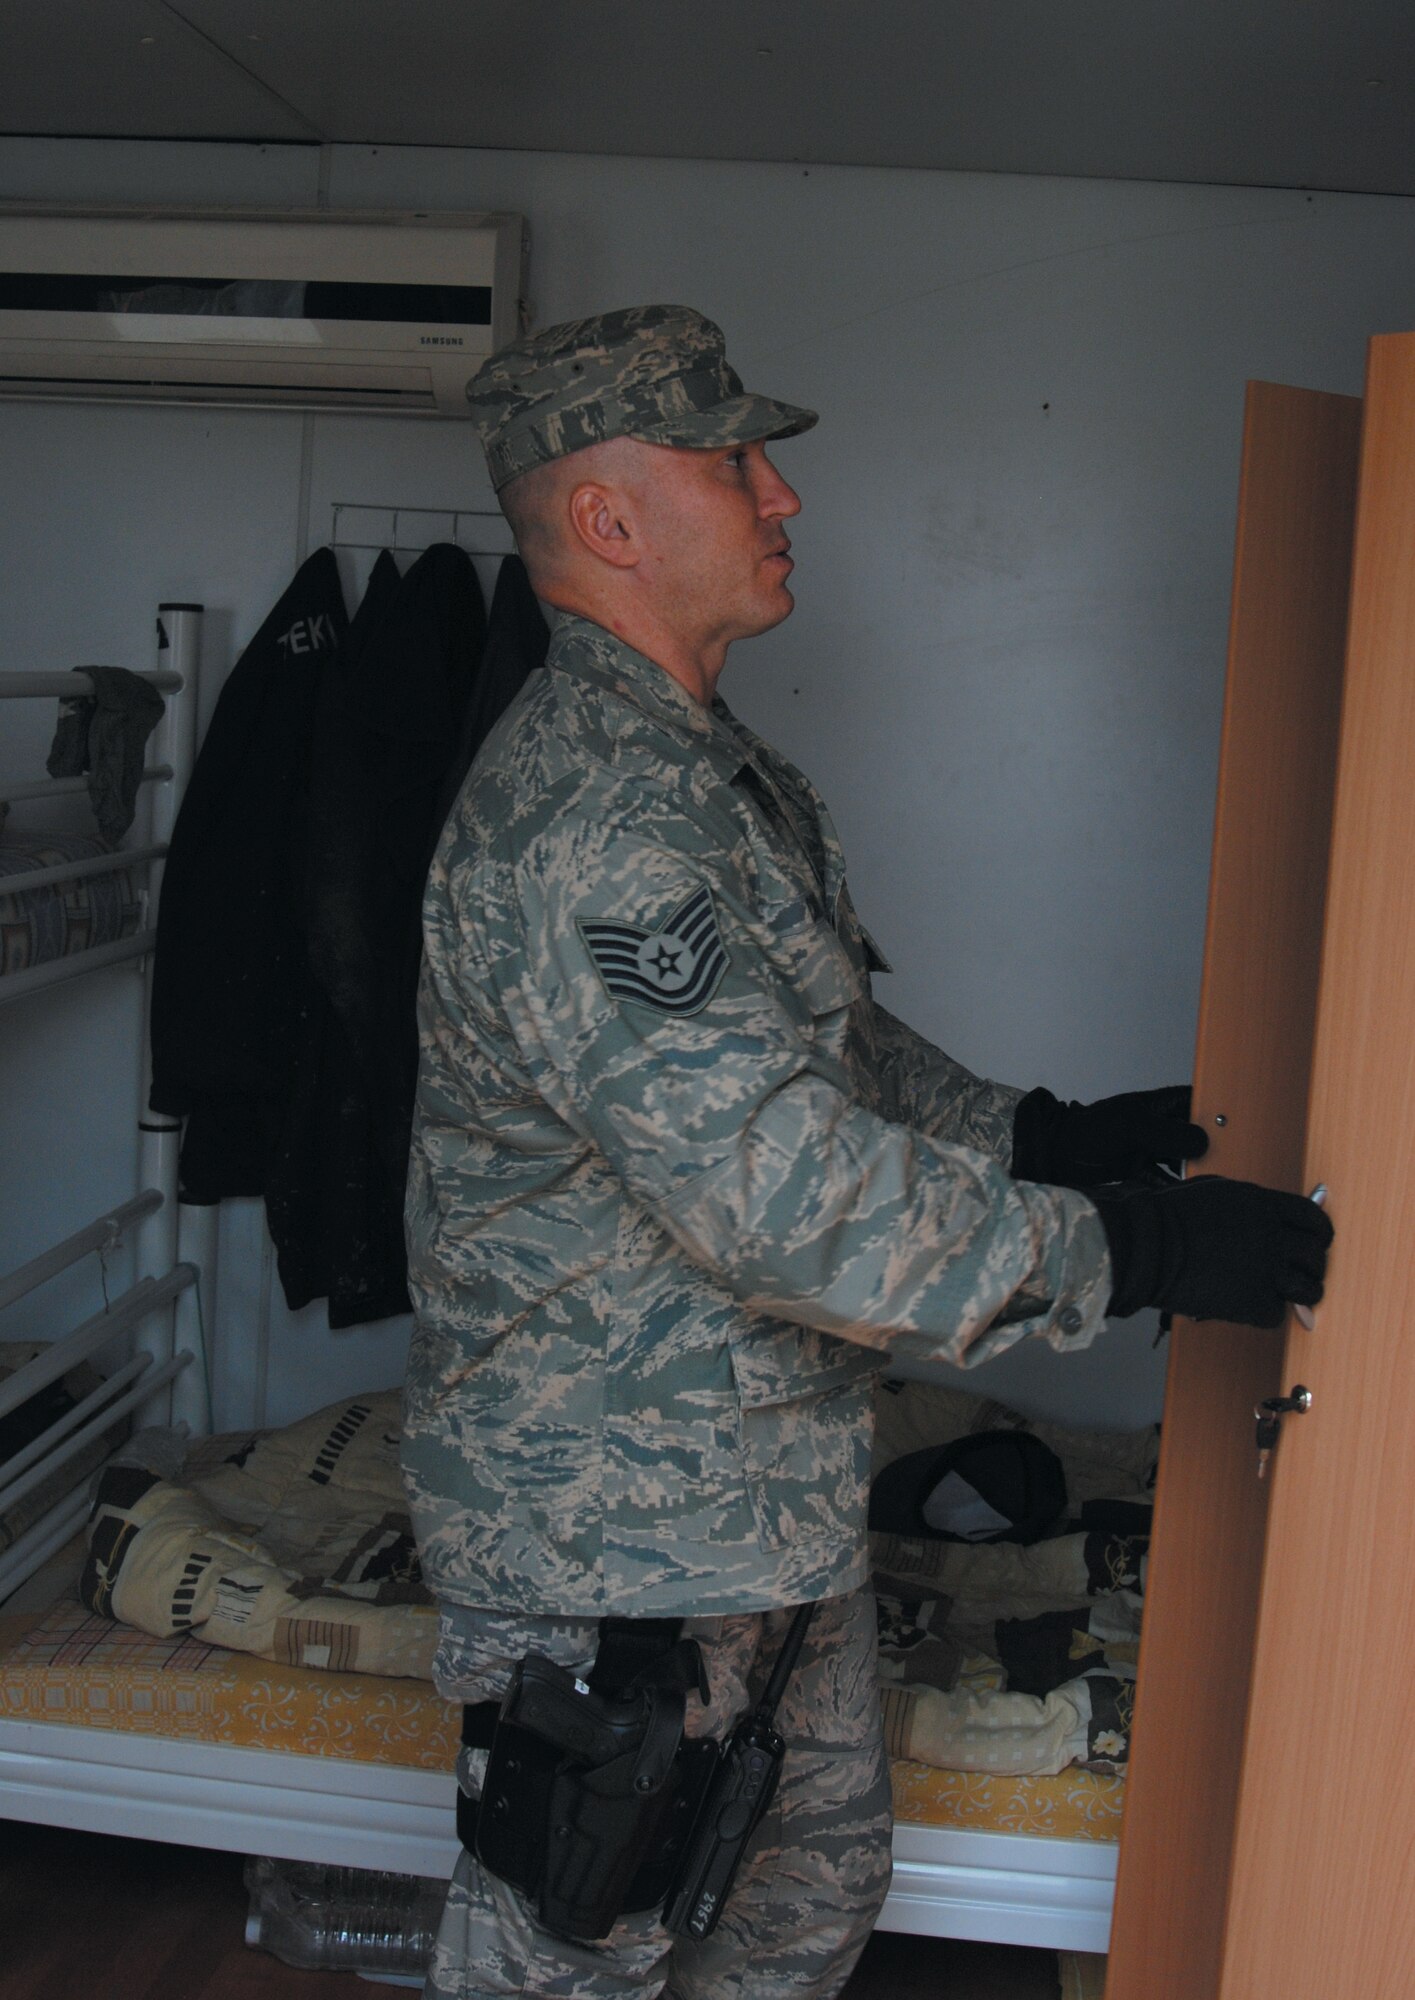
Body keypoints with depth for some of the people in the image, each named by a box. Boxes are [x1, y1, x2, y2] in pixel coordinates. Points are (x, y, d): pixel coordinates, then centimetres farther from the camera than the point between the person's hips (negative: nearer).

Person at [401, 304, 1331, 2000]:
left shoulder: (719, 774, 9)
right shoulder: (584, 818, -27)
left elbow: (835, 1048, 19)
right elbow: (779, 1189, -33)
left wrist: (1040, 1136, 7)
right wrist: (1127, 1253, -25)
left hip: (772, 1484, 10)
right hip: (610, 1525, -10)